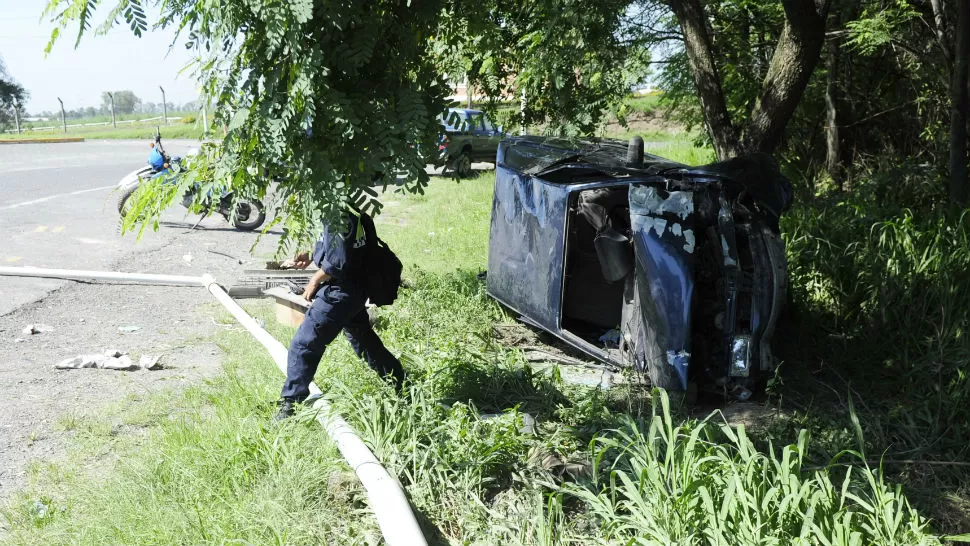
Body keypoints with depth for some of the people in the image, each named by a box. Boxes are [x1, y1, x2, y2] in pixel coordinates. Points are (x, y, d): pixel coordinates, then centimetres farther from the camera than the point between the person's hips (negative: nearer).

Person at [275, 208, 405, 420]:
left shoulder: (341, 217, -23)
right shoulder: (352, 211, 7)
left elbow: (338, 261, -25)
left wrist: (315, 281, -11)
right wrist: (311, 254, 11)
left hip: (339, 293, -10)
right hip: (354, 290, 11)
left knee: (303, 345, -5)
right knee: (363, 339, 24)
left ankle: (289, 403, 2)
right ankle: (399, 383, 35)